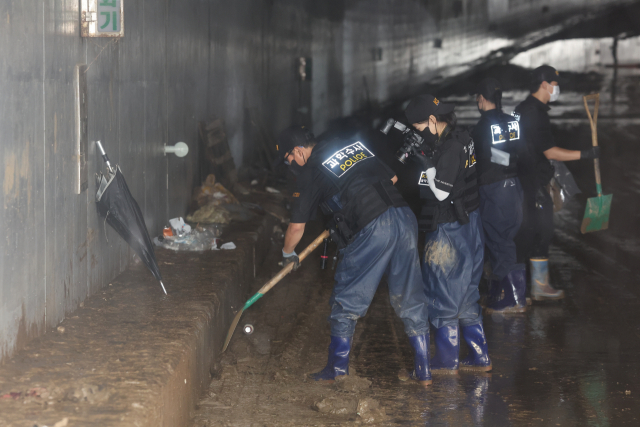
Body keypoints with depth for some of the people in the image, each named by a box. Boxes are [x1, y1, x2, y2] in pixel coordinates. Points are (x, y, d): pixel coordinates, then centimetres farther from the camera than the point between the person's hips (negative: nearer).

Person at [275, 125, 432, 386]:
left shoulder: (311, 172, 3)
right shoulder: (354, 145, 20)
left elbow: (296, 226, 7)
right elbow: (392, 178, 26)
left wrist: (288, 254, 26)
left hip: (371, 229, -6)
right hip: (405, 217, 6)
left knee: (347, 299, 10)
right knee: (410, 299, 13)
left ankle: (338, 366, 17)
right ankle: (423, 371, 16)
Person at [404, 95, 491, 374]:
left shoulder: (451, 147, -22)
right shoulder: (459, 138, 9)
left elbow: (441, 191, -23)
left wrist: (426, 157, -19)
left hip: (450, 232, -10)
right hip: (466, 226, 10)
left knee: (444, 294, 2)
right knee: (465, 293, 17)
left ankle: (446, 361, 11)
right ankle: (479, 357, 22)